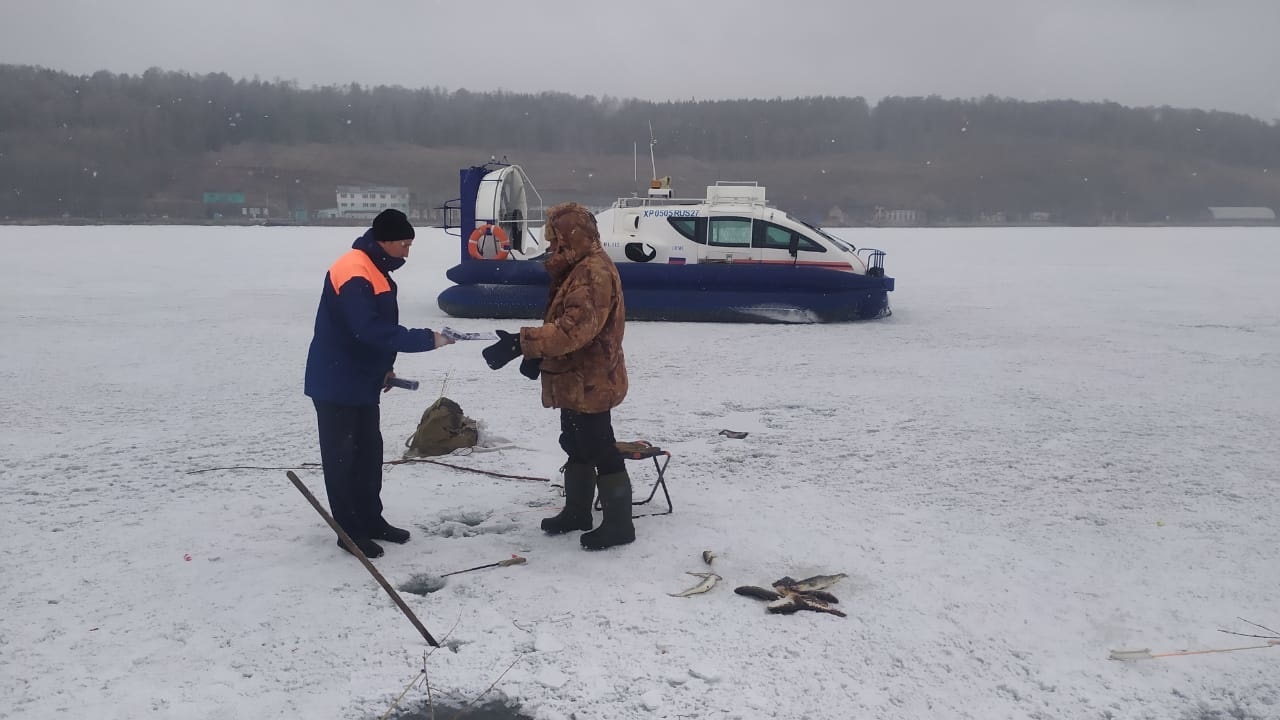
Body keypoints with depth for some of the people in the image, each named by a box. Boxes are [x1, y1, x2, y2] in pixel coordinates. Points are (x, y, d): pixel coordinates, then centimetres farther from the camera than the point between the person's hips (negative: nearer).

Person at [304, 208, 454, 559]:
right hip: (336, 383, -10)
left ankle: (371, 520, 26)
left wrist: (384, 368, 13)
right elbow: (371, 330, -32)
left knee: (369, 451, 15)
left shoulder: (375, 270, 9)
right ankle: (350, 531, 10)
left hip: (362, 381, 10)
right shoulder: (353, 273, -23)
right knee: (342, 457, 1)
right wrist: (426, 339, -30)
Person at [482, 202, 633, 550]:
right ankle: (577, 511, 34)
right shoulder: (576, 269, 14)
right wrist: (537, 355, 9)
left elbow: (574, 328, -34)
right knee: (576, 446, 20)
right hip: (576, 380, 11)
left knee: (600, 449, -2)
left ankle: (619, 523, 9)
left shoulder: (594, 272, -23)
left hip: (590, 382, -11)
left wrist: (521, 343, -36)